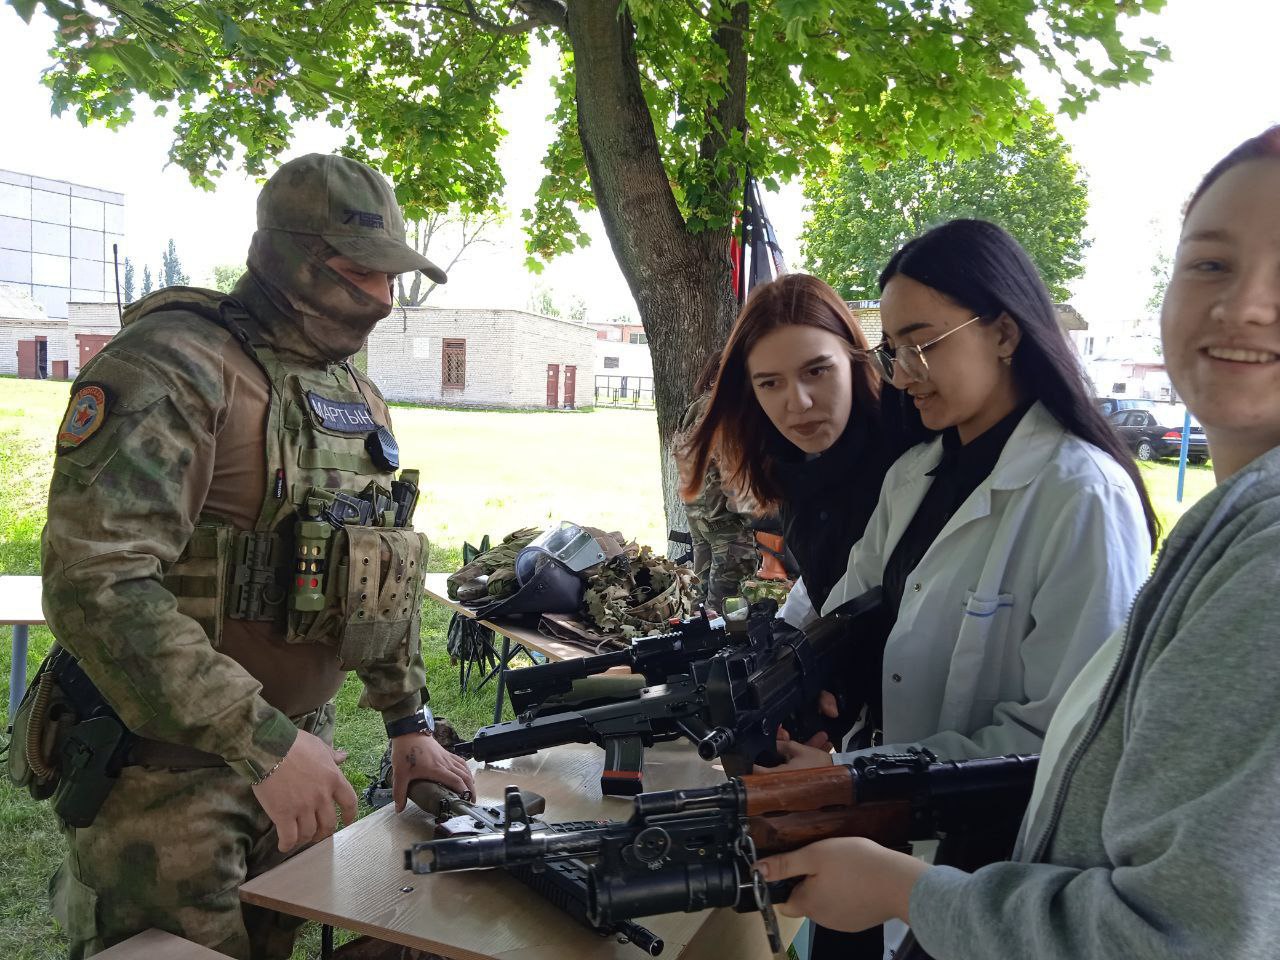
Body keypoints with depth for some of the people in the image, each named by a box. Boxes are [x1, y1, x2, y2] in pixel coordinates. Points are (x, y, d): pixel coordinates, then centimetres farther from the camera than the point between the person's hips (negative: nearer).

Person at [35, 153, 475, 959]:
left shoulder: (360, 399, 9)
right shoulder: (172, 366, -17)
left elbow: (386, 576, 16)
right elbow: (94, 583, -27)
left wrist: (410, 722, 12)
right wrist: (259, 740, -28)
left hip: (293, 748, 7)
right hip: (165, 768, -7)